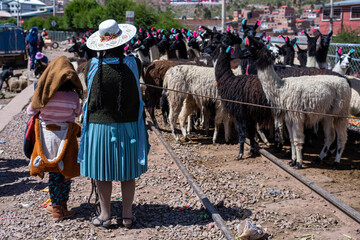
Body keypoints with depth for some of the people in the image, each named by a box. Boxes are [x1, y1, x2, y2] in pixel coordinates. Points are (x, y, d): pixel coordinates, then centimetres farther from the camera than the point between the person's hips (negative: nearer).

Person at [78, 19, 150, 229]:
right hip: (128, 125, 1)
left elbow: (90, 91, 6)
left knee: (103, 173, 11)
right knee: (128, 172, 12)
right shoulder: (133, 64, -10)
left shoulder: (93, 66, -10)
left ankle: (105, 216, 19)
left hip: (99, 125, -1)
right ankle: (128, 215, 20)